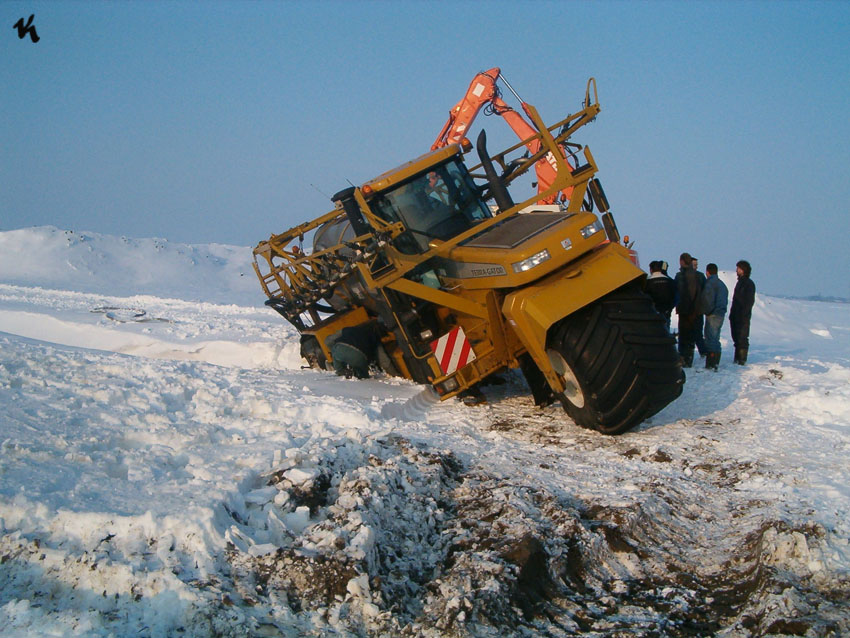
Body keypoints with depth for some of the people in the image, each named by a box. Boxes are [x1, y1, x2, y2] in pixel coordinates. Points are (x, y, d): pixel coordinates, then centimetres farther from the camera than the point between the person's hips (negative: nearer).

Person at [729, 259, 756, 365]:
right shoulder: (740, 282, 18)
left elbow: (750, 301, -13)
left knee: (742, 338, -8)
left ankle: (742, 360, -7)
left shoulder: (749, 284, -8)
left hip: (743, 316, -8)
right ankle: (737, 359, 15)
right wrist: (732, 314, 16)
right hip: (735, 316, 9)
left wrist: (744, 314, -19)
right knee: (736, 338, 10)